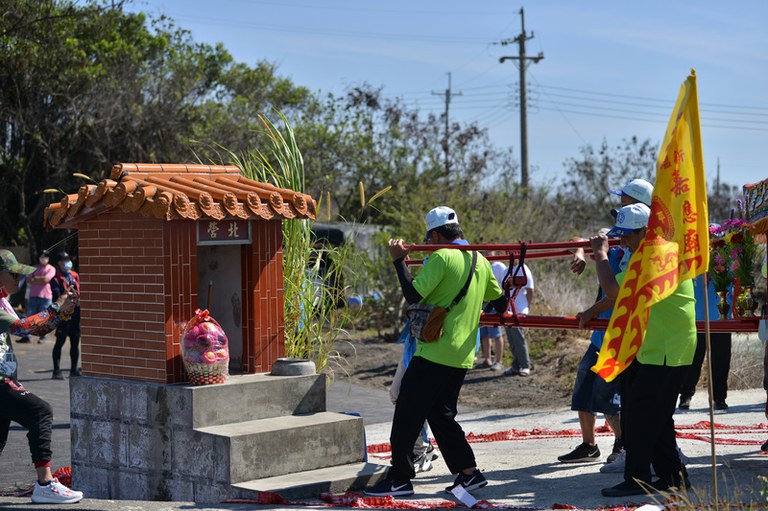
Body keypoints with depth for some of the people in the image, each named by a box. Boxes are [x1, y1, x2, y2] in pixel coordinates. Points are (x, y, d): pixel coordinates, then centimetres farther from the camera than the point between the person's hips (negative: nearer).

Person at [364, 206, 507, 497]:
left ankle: (400, 478, 3)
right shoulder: (481, 261, 12)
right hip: (463, 356, 8)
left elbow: (413, 294, -18)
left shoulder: (441, 257, -12)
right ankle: (469, 473, 14)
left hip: (434, 352, -8)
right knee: (441, 415, 17)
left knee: (407, 414, 0)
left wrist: (399, 261, -8)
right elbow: (500, 302, 21)